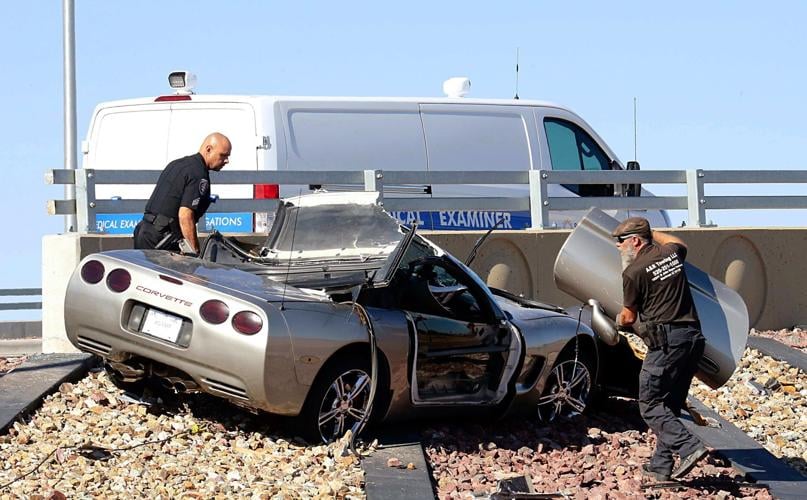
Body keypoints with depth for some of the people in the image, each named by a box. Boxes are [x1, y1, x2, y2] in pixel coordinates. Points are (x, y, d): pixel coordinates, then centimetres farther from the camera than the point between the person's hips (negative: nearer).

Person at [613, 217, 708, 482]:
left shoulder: (634, 272, -6)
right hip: (693, 338, 8)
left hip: (666, 342, -8)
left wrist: (619, 320, 27)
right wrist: (652, 233, 49)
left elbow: (629, 316, 5)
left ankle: (689, 447, -17)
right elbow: (679, 243, 41)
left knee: (651, 405, -2)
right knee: (670, 405, 13)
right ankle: (661, 465, 13)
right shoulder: (671, 254, 13)